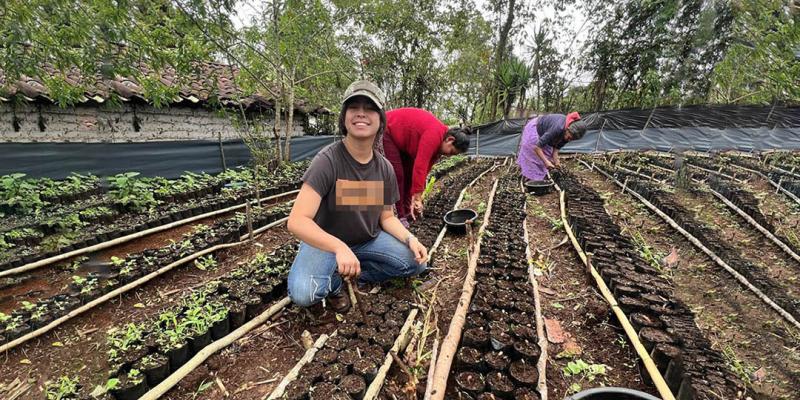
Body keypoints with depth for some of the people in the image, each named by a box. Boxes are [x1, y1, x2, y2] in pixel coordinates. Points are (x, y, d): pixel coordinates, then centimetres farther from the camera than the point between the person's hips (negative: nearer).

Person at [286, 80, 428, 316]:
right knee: (303, 293, -32)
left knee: (417, 262, -7)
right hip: (324, 242, -5)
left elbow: (386, 217, 3)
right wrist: (339, 248, -46)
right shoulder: (327, 160, -24)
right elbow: (297, 221, -31)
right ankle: (333, 283, 4)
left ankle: (348, 275, 4)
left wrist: (410, 239, -15)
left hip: (368, 240, 5)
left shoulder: (385, 168, -7)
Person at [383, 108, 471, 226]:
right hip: (389, 130, -9)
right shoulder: (434, 136, -34)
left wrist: (416, 196, -8)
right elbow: (420, 167, -37)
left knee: (410, 172, 7)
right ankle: (401, 215, -5)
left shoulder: (440, 140, -5)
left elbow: (427, 166, -5)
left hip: (403, 136, 9)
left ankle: (407, 210, 16)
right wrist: (417, 197, -34)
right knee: (398, 174, -12)